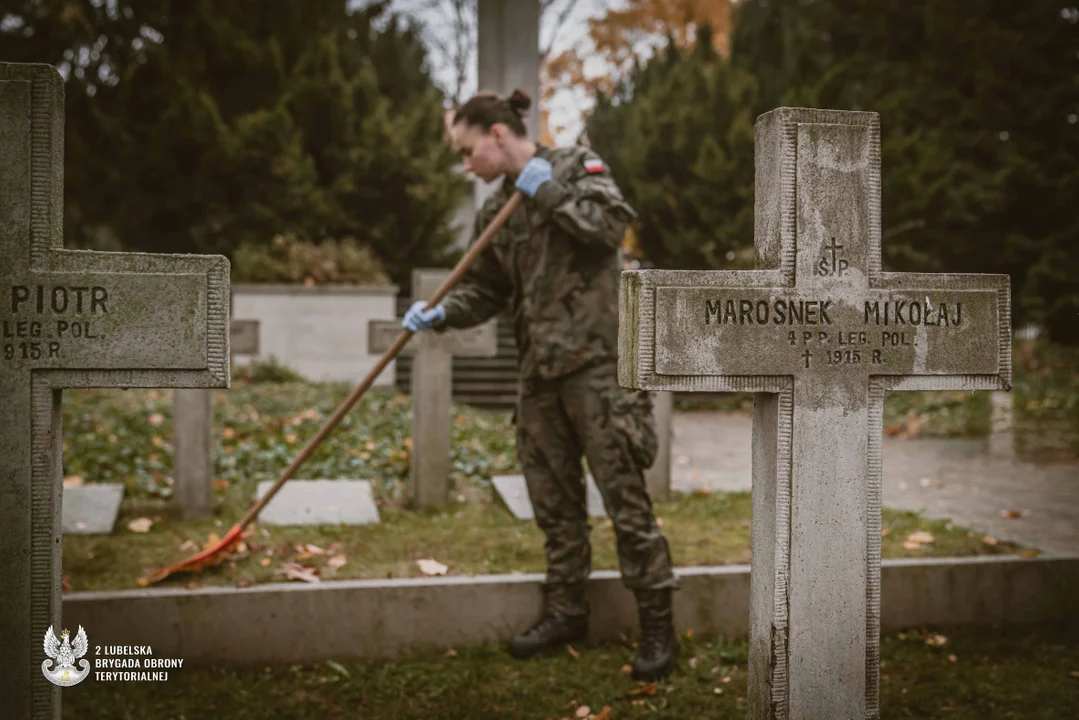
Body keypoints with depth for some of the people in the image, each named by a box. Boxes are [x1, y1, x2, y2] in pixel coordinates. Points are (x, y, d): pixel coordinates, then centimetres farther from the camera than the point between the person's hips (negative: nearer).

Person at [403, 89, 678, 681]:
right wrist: (441, 313, -1)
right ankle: (566, 611, 28)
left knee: (623, 493, -3)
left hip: (596, 361, -6)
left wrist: (548, 191, -12)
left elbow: (611, 225, -17)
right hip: (538, 370, 7)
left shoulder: (576, 167, 0)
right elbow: (484, 290, 16)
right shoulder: (494, 212, 15)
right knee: (553, 498, 13)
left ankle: (657, 623, 8)